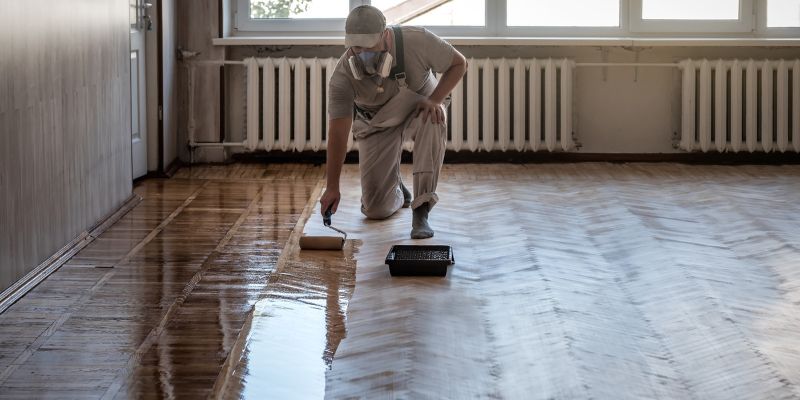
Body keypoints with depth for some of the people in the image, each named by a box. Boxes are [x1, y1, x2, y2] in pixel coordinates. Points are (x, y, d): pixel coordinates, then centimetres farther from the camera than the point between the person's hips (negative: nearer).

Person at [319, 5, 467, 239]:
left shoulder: (418, 41, -30)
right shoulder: (343, 76, -29)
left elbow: (459, 64, -14)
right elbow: (338, 132, -28)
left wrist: (435, 100, -29)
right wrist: (332, 187, -32)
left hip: (419, 108, 0)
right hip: (377, 124, 1)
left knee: (434, 123, -39)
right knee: (376, 210, -6)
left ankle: (421, 211, -30)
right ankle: (397, 190, 34)